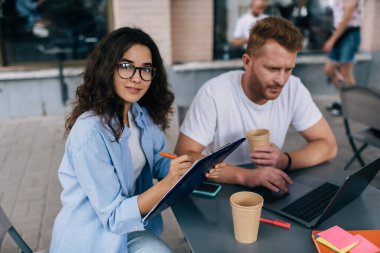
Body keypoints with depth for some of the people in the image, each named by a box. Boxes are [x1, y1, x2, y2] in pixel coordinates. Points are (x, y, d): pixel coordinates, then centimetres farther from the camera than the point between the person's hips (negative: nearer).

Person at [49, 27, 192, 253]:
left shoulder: (142, 114, -2)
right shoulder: (89, 132, -27)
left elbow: (161, 163, 3)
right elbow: (114, 217, -23)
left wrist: (189, 165, -18)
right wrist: (169, 182, -35)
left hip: (130, 224, 7)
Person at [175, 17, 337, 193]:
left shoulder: (294, 89, -10)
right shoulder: (213, 93, -20)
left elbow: (327, 145, -4)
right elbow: (183, 157, -22)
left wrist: (285, 160, -23)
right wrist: (244, 175, -34)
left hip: (267, 189, 3)